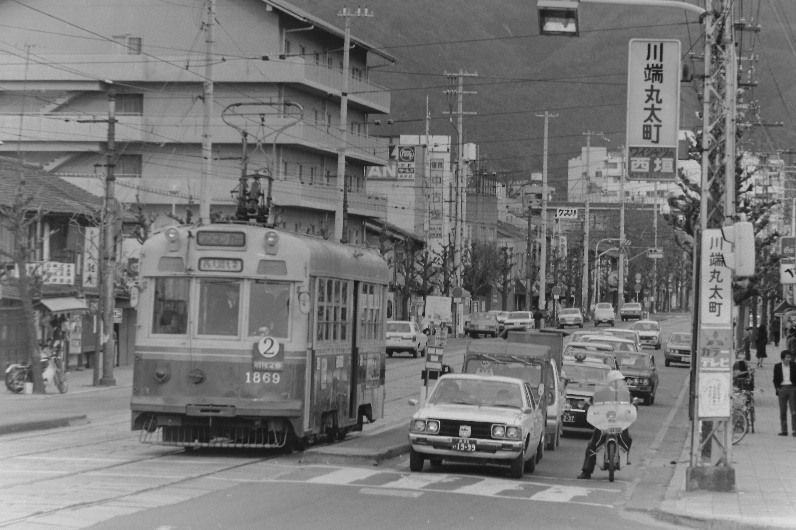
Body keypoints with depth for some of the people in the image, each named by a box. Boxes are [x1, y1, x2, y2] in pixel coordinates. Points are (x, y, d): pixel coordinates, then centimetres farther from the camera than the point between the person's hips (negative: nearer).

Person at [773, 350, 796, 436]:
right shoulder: (777, 366, 3)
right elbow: (775, 379, 8)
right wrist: (777, 388, -5)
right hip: (782, 389, 1)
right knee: (782, 411, 2)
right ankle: (783, 430, 6)